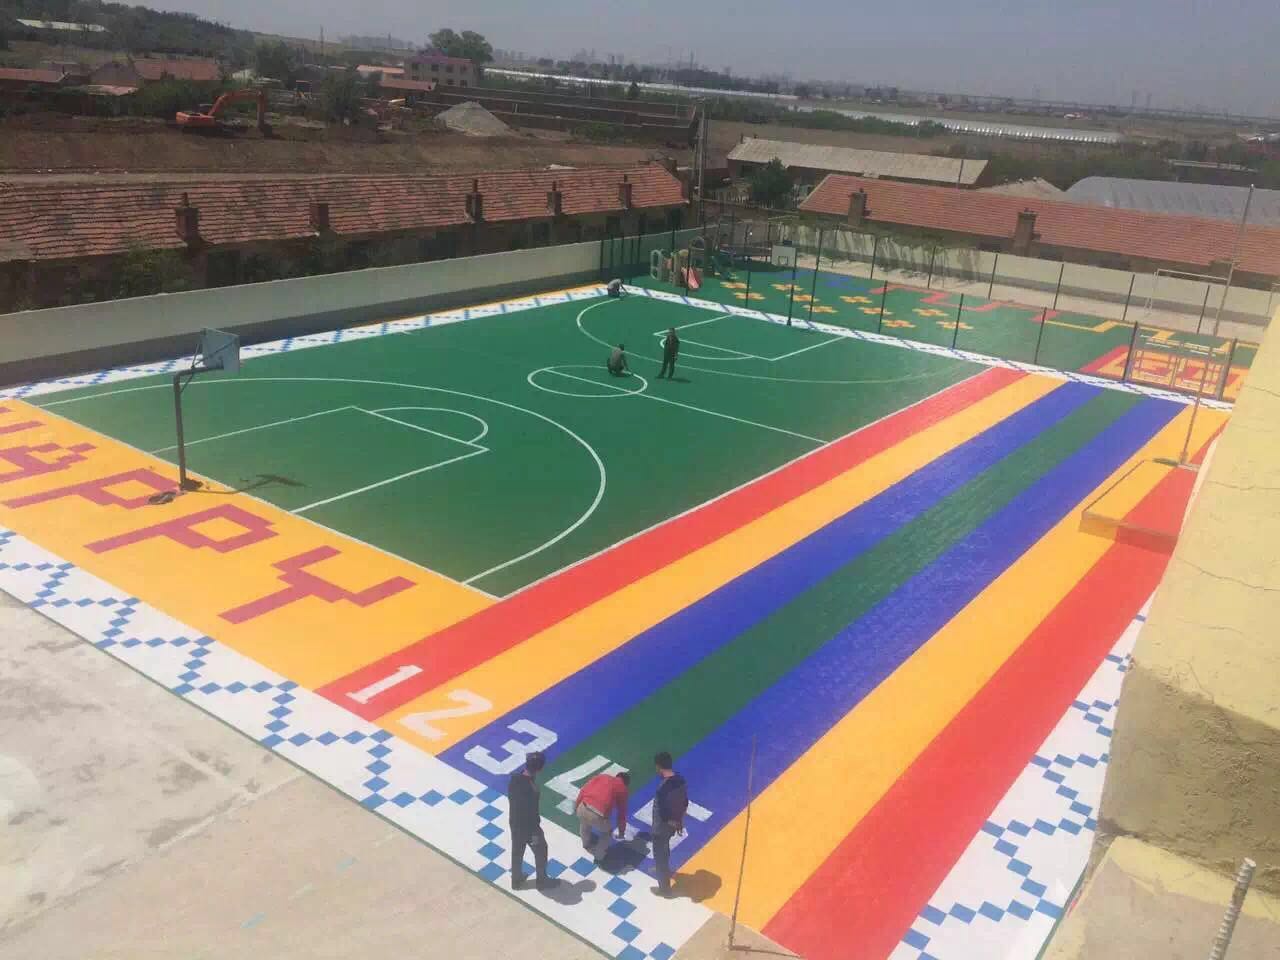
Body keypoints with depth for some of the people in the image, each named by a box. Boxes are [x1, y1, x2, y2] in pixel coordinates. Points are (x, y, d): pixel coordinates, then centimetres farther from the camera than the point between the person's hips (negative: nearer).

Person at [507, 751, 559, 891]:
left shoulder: (514, 777, -14)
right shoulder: (531, 788, -36)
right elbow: (532, 813, -26)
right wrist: (535, 833, -12)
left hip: (514, 822, 7)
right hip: (528, 825, -7)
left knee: (517, 851, 26)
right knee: (540, 850, 18)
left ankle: (516, 880, 44)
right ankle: (542, 880, 36)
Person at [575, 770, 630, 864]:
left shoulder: (601, 776, 25)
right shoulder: (622, 788, 18)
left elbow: (583, 790, 19)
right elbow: (622, 812, 26)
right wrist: (621, 832, 39)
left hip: (582, 808, 4)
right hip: (598, 816, -4)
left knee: (584, 824, 41)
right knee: (606, 833, 32)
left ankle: (587, 845, 61)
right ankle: (599, 857, 39)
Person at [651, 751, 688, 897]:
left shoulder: (663, 788, -36)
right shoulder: (681, 780, -11)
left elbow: (663, 814, -29)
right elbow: (685, 803, 2)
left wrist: (673, 823, -10)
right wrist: (680, 822, 14)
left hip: (662, 827, -7)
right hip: (674, 824, 7)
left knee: (660, 854, 14)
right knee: (664, 849, 33)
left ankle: (664, 888, 31)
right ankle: (664, 870, 57)